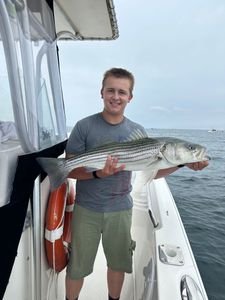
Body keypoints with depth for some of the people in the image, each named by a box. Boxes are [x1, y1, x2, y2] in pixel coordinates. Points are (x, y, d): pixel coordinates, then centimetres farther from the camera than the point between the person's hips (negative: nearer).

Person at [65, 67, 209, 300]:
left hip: (120, 210, 3)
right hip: (86, 210, -2)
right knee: (77, 268, 14)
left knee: (118, 264, 21)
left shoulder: (138, 132, -1)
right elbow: (70, 169, -10)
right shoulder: (84, 127, -9)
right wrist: (97, 174, -28)